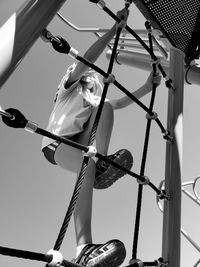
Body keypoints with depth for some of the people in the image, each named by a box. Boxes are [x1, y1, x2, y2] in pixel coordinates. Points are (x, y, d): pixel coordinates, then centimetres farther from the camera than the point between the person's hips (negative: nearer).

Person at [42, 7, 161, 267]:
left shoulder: (96, 102, 33)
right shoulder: (70, 88, 15)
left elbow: (121, 102, 19)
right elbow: (87, 58, -1)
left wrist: (147, 87, 7)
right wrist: (114, 29, -8)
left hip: (80, 144, 6)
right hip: (57, 142, -5)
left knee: (104, 107, -13)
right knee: (88, 166, -39)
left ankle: (103, 163, -27)